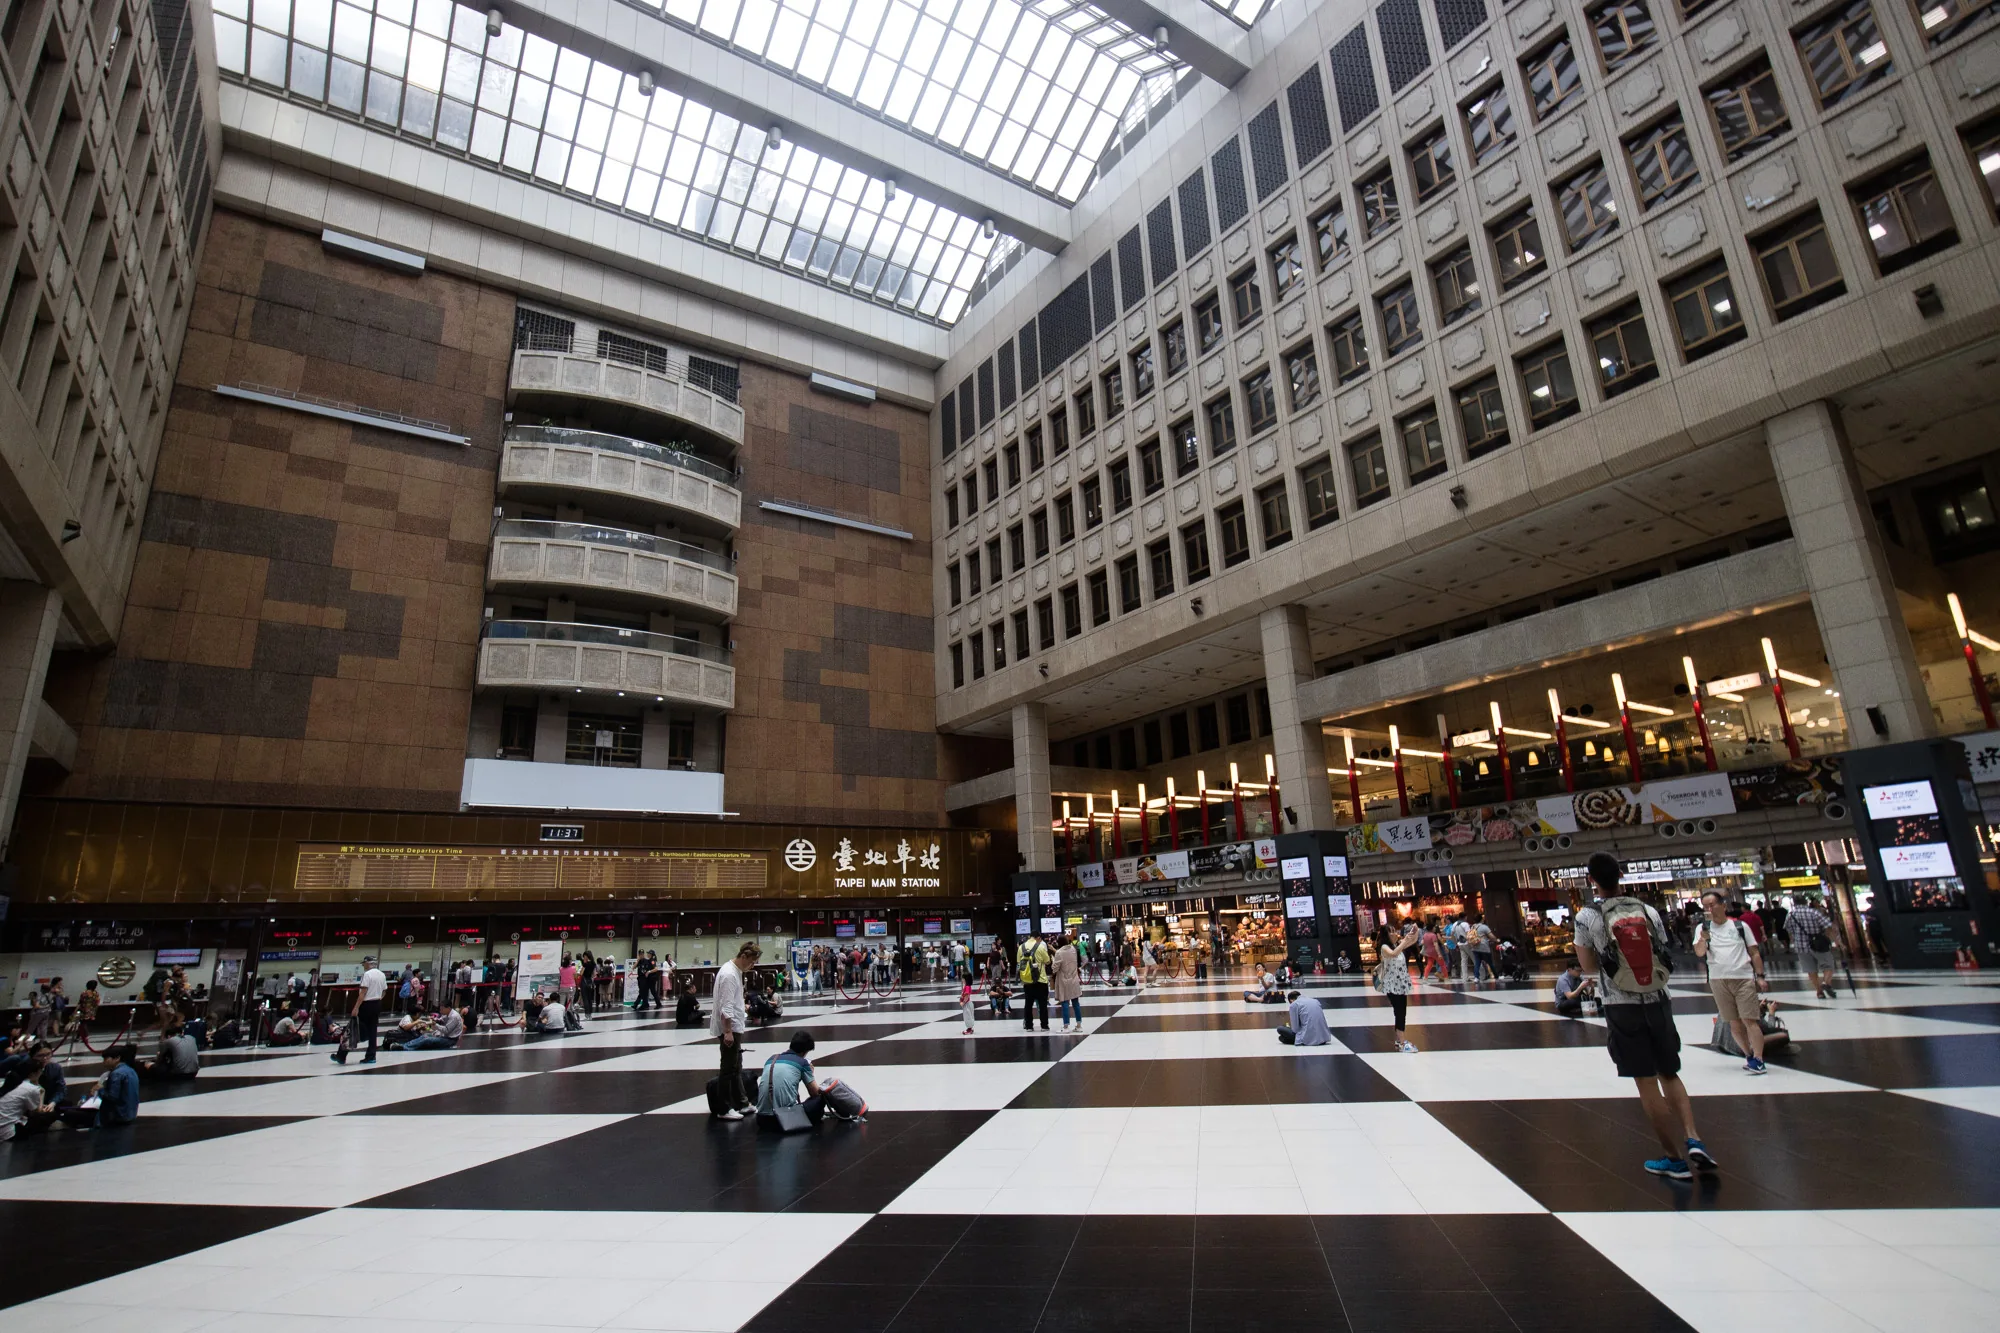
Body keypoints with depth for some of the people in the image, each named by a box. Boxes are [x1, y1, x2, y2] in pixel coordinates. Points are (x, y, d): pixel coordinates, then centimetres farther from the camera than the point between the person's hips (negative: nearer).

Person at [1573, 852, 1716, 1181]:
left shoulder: (1587, 917, -10)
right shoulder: (1648, 911, 0)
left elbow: (1589, 965, -2)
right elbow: (1663, 958, 7)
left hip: (1622, 1008, -4)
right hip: (1657, 1002, 4)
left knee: (1647, 1084, 6)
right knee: (1669, 1075, 20)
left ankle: (1675, 1158, 14)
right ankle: (1693, 1139, 5)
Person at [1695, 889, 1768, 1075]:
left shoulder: (1740, 925, 4)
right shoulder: (1703, 928, 5)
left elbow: (1755, 953, 8)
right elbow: (1699, 953, -7)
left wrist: (1760, 976, -1)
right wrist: (1704, 937, -26)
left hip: (1744, 978, -2)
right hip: (1718, 980, 2)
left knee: (1749, 1019, -8)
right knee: (1734, 1022, 8)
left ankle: (1758, 1059, -6)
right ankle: (1749, 1055, 20)